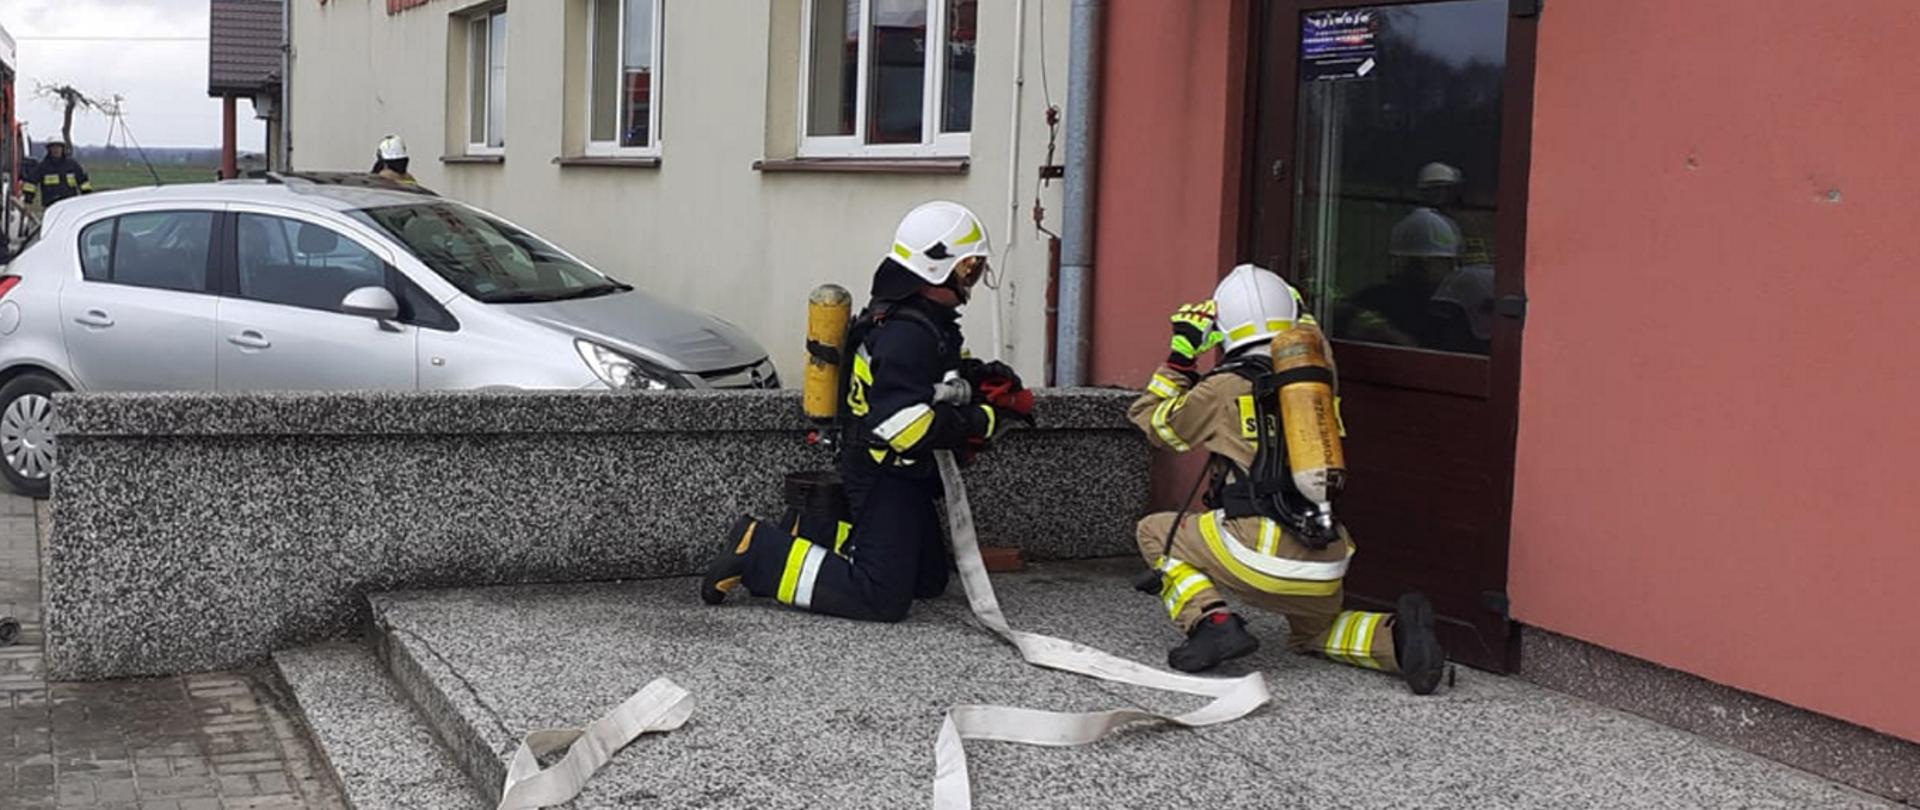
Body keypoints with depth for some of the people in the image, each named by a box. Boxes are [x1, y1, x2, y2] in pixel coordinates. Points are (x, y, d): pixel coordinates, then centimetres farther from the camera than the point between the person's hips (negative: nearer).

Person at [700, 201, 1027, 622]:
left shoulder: (927, 319, 7)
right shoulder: (906, 334, -25)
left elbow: (935, 377, 25)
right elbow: (908, 426, -31)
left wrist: (980, 377, 4)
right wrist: (986, 421, -23)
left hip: (903, 476, 11)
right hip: (885, 476, -11)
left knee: (929, 580, 19)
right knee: (883, 598, -14)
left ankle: (813, 536, 20)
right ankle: (758, 553, -6)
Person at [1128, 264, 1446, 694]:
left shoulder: (1224, 389, -2)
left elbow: (1153, 421, 15)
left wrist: (1181, 355, 19)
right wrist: (1303, 317, 38)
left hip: (1262, 555, -5)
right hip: (1326, 568, 5)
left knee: (1156, 532, 17)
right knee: (1313, 631, 34)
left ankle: (1212, 622, -5)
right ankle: (1397, 635, 4)